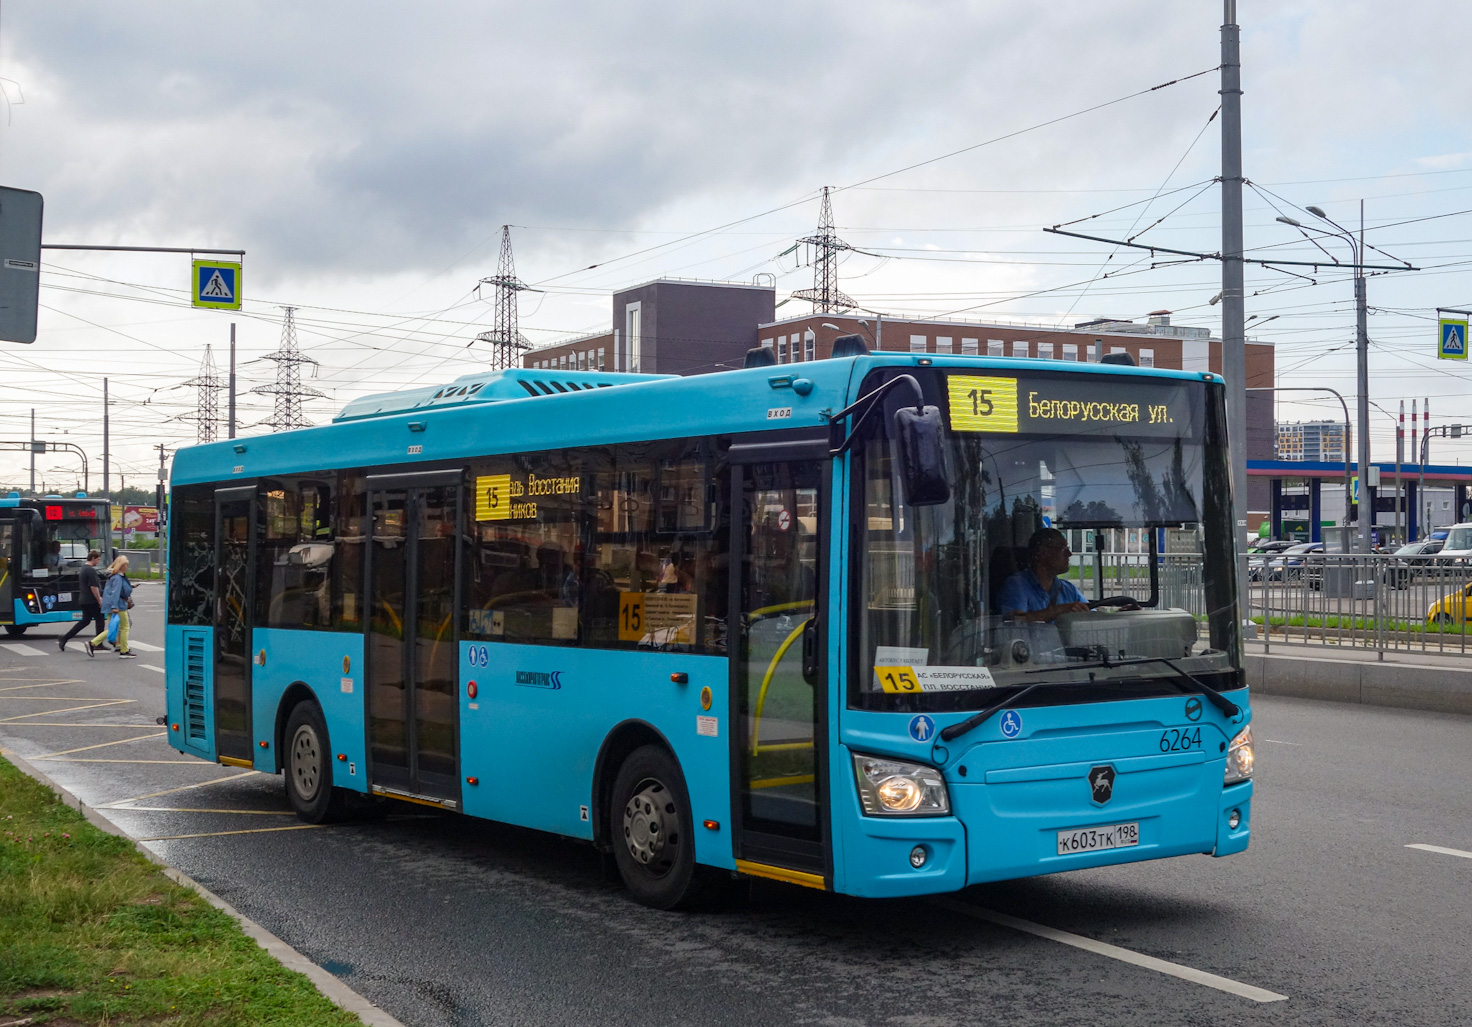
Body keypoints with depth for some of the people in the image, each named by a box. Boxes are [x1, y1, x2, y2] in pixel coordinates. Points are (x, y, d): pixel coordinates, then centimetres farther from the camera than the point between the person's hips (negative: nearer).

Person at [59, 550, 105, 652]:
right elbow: (93, 587, -21)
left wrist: (98, 597, 26)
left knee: (84, 621, 11)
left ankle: (63, 639, 6)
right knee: (100, 621, 2)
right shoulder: (91, 570, -17)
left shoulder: (83, 568, 15)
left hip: (84, 600, 9)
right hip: (92, 601, -9)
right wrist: (99, 601, -16)